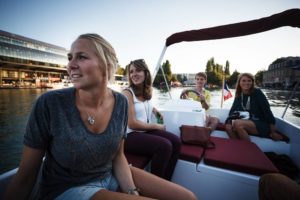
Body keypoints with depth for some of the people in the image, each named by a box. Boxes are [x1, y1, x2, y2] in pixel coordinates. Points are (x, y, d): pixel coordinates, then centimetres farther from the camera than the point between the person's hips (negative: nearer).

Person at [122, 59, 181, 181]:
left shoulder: (147, 91, 8)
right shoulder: (127, 93, -14)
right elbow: (132, 124, -18)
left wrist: (153, 109, 12)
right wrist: (156, 126, -9)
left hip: (145, 130, 8)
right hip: (130, 135, -7)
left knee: (176, 141, -8)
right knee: (165, 146, -25)